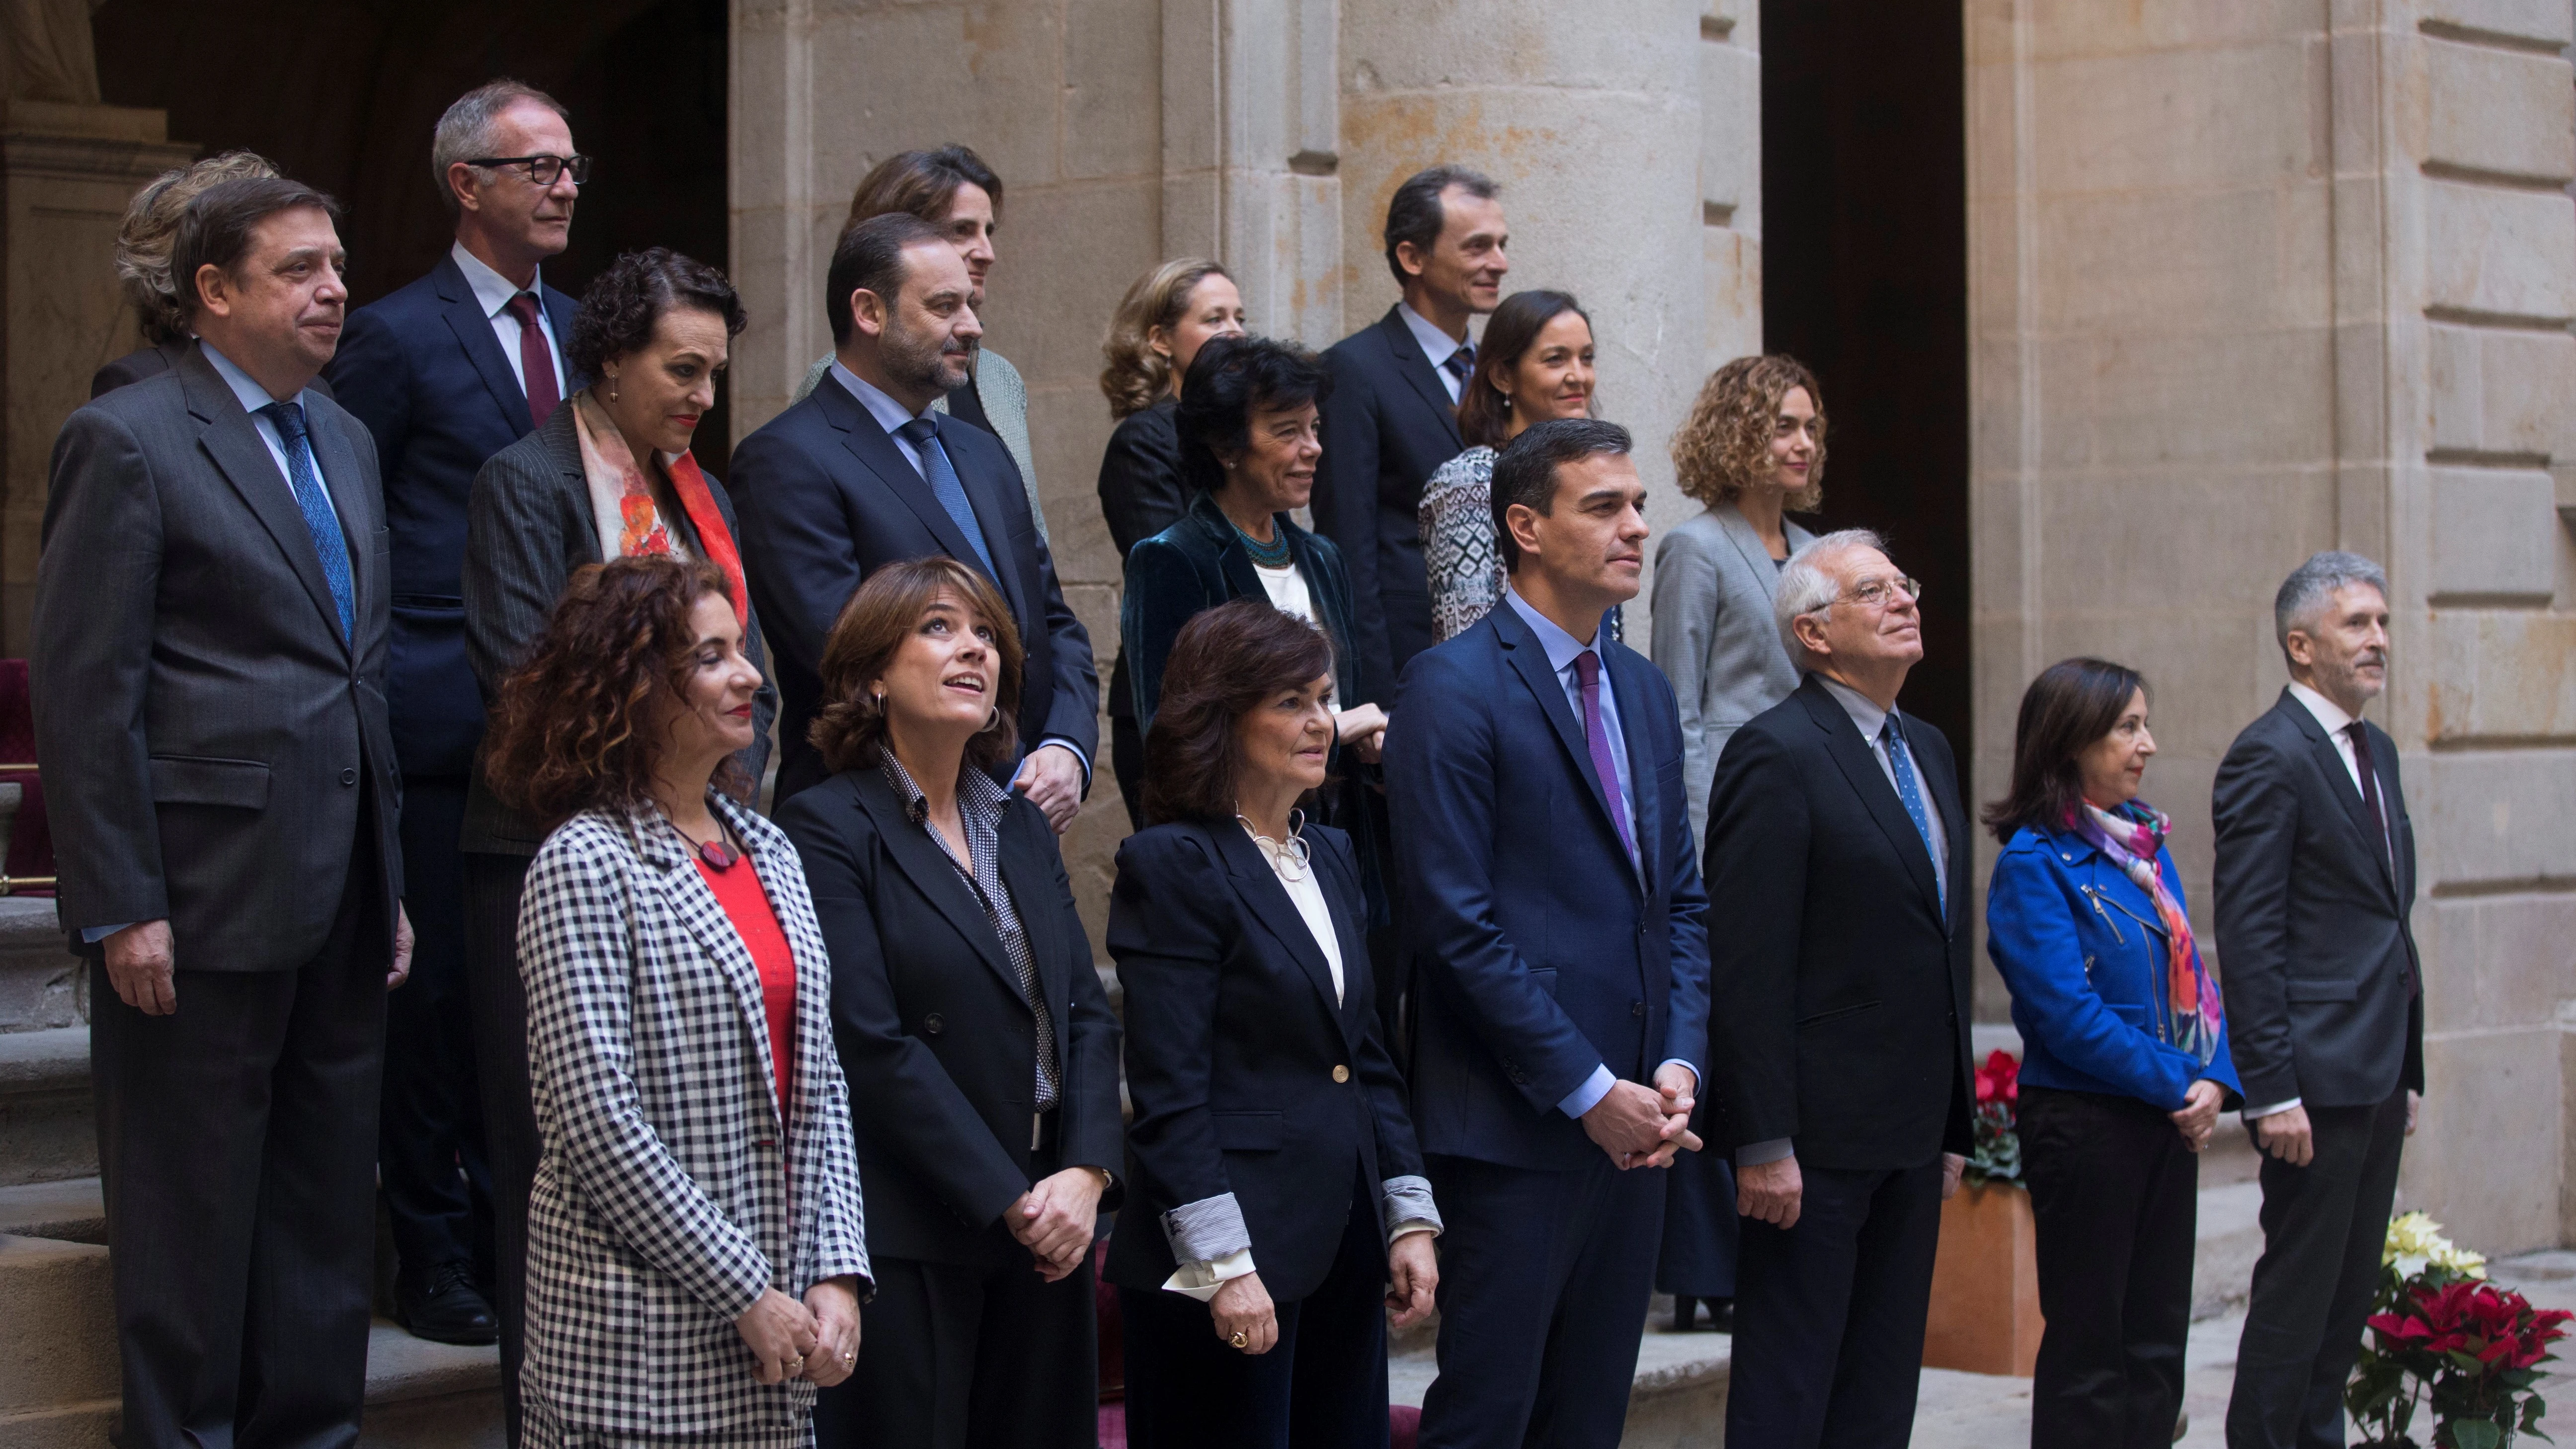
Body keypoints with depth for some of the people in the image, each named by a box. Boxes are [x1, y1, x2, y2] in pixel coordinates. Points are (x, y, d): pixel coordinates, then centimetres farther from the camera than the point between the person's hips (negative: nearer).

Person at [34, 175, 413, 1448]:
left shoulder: (345, 442, 16)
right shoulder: (127, 441, -8)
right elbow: (82, 690, -12)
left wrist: (389, 883, 17)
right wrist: (121, 908, -16)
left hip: (339, 903, 7)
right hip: (206, 902, -7)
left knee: (328, 1208, 13)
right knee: (193, 1212, 2)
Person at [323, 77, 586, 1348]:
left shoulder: (577, 330, 14)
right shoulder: (397, 337, -6)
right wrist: (381, 685, -9)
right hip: (442, 719, -6)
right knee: (438, 989, 1)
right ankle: (434, 1255, 11)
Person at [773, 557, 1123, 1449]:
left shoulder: (1020, 829, 15)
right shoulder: (828, 830, -8)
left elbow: (1087, 1015, 10)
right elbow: (872, 1048, -15)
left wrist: (1085, 1174, -6)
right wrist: (1011, 1203, -15)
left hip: (1044, 1233, 7)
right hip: (909, 1248, -6)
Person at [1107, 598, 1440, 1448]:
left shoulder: (1330, 857, 15)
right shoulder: (1174, 866, -9)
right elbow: (1168, 1091, -14)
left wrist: (1411, 1218, 12)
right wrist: (1223, 1265, -19)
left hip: (1342, 1248, 8)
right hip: (1236, 1255, -7)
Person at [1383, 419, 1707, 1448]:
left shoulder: (1645, 691, 16)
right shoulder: (1454, 687, -9)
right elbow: (1456, 924, -15)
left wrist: (1677, 1068, 1)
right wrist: (1590, 1091, -14)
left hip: (1634, 1121, 7)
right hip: (1515, 1127, -7)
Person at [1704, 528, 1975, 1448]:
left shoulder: (1928, 751, 16)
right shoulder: (1777, 754, -12)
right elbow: (1747, 966, -17)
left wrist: (1953, 1128, 17)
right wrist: (1762, 1143, -20)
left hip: (1910, 1144, 8)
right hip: (1817, 1137, -8)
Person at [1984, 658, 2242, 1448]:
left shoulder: (2145, 840, 10)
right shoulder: (2034, 863, -12)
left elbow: (2190, 976, 11)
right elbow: (2070, 1016, -18)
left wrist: (2216, 1080, -6)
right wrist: (2178, 1085, -13)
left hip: (2170, 1121, 7)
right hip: (2084, 1123, -7)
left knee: (2157, 1342, 11)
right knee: (2088, 1350, 1)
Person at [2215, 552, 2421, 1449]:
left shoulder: (2378, 751, 16)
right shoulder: (2270, 757, -11)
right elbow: (2247, 938, -16)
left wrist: (2408, 1069, 17)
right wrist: (2272, 1089, -19)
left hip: (2379, 1078, 9)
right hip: (2317, 1073, -9)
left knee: (2351, 1292, 12)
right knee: (2298, 1293, -3)